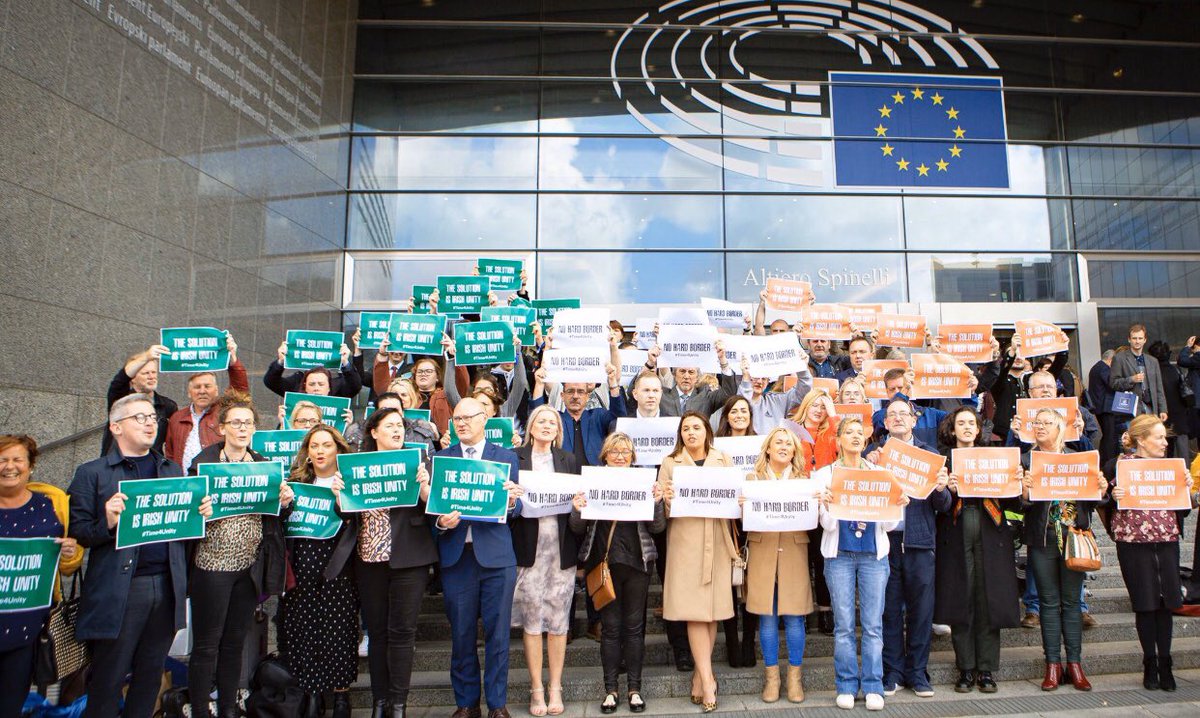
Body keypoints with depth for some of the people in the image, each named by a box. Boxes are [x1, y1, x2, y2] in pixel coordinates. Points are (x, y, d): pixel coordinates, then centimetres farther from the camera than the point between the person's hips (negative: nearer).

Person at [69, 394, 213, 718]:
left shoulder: (172, 470, 15)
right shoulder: (92, 473, 1)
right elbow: (76, 533, -6)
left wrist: (201, 514, -3)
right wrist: (107, 523, -24)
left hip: (167, 588, 4)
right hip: (118, 591, -4)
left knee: (150, 676, 15)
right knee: (107, 681, 6)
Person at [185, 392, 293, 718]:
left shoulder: (264, 465, 8)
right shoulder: (204, 462, -3)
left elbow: (274, 516, 11)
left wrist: (285, 500, -9)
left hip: (250, 565, 4)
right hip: (212, 563, -4)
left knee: (234, 643, 14)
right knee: (206, 645, 4)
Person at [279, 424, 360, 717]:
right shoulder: (296, 481, 11)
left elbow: (352, 527, -7)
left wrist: (340, 497, -21)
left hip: (337, 569, -2)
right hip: (302, 568, 3)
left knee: (338, 629, 1)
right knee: (302, 630, 4)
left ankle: (341, 693, 16)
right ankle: (311, 693, 21)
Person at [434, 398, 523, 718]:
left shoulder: (507, 457, 7)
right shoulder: (441, 458, 8)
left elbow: (514, 508, 3)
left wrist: (511, 502, -19)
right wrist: (441, 521, -16)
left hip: (496, 556, -1)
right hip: (456, 556, 1)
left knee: (497, 633, 5)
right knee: (461, 634, 10)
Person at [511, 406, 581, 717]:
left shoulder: (568, 460, 13)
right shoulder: (515, 458, 5)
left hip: (562, 547, 2)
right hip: (529, 547, -2)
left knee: (559, 618, 5)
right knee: (531, 618, 2)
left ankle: (556, 688, 16)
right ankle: (536, 689, 14)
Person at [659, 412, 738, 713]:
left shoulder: (723, 460, 13)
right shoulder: (670, 463, 7)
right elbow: (662, 506, 4)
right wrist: (666, 500, -18)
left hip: (717, 541, 2)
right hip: (685, 542, -2)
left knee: (713, 608, 4)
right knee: (694, 609, -5)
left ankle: (700, 673, 18)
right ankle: (707, 679, 1)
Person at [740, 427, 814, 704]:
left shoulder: (804, 480, 9)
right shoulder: (753, 478, 6)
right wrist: (741, 505, -17)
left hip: (794, 555, 1)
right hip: (762, 555, 0)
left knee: (794, 617, 3)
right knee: (767, 617, 4)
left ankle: (795, 675, 17)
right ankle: (771, 675, 16)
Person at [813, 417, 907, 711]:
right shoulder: (826, 474, 4)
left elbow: (888, 525, 7)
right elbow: (827, 524, -2)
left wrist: (898, 505, -12)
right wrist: (826, 505, -22)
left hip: (874, 554, 1)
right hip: (840, 555, -1)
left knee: (873, 625, 2)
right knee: (843, 625, 2)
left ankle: (873, 687, 12)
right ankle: (847, 686, 13)